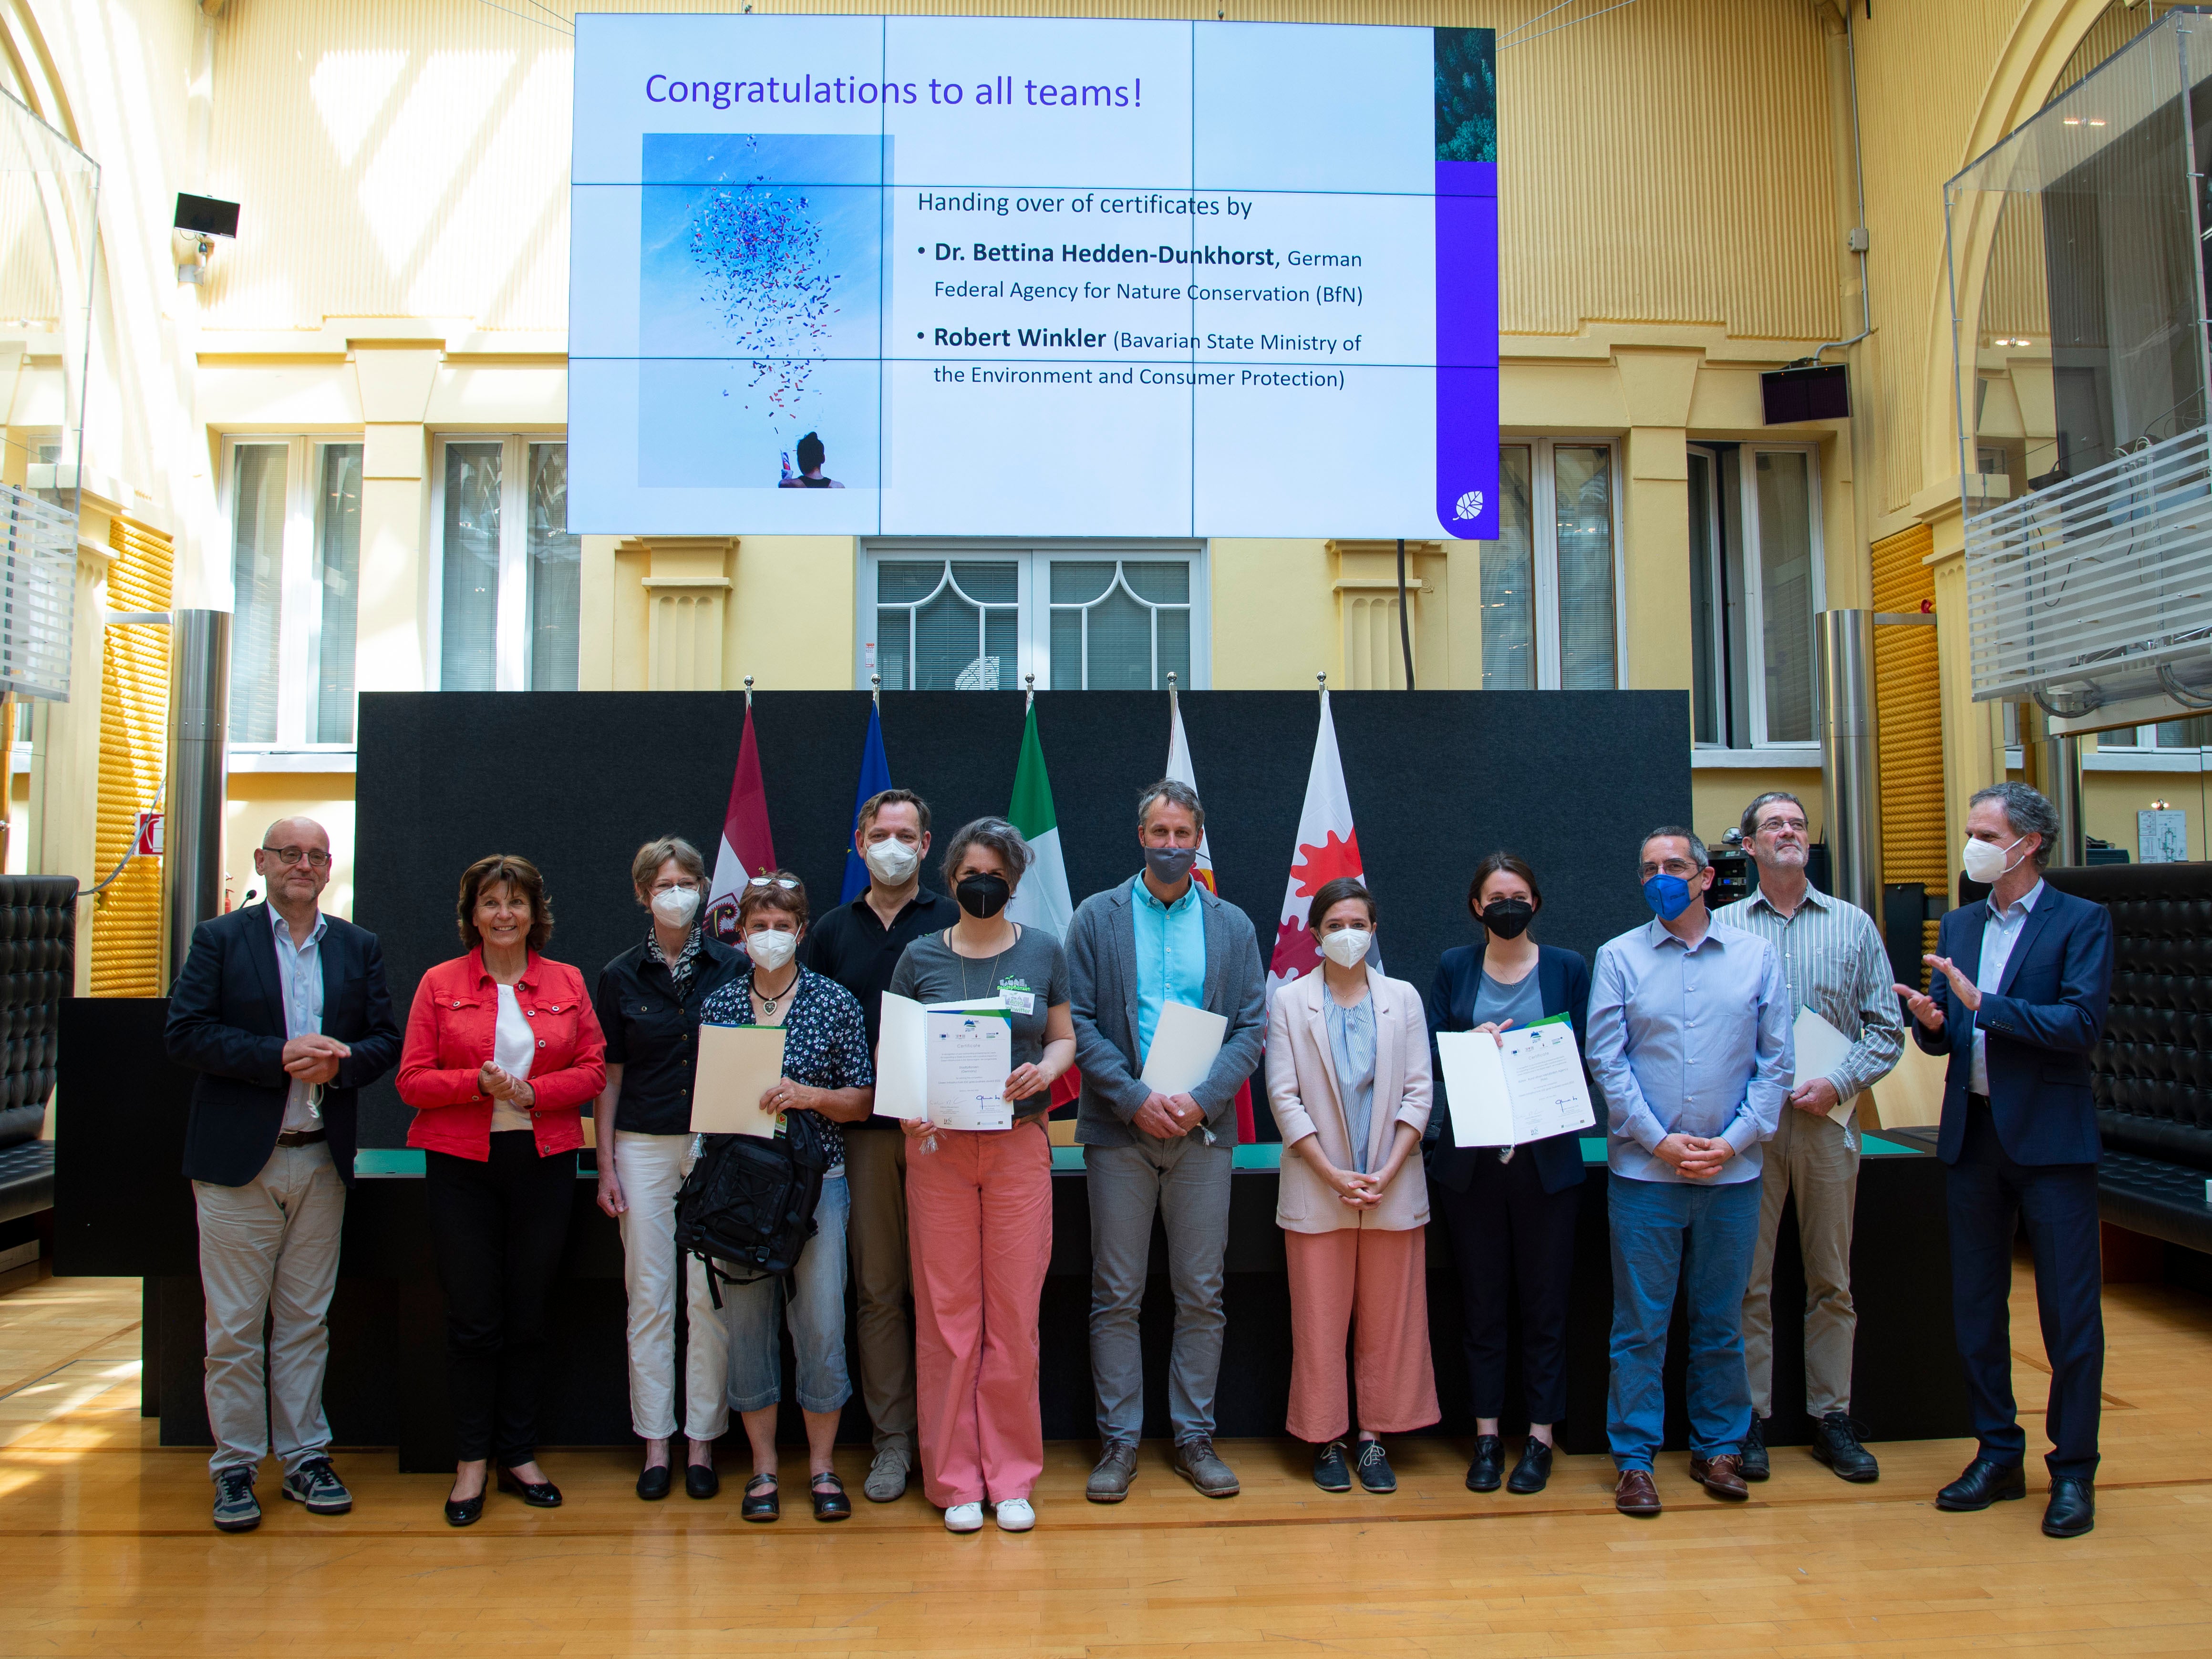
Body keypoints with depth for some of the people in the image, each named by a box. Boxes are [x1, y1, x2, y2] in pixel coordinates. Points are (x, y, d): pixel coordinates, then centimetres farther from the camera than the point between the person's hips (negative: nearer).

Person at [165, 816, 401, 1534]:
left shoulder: (359, 948, 10)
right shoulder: (218, 939, 1)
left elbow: (386, 1039, 7)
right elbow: (184, 1033, -8)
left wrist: (340, 1063, -14)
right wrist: (279, 1056, -18)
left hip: (321, 1159, 3)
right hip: (238, 1159, -3)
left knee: (306, 1320, 11)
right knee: (234, 1326, 4)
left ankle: (306, 1457, 21)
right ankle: (234, 1467, 16)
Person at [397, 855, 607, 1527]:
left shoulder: (566, 983, 7)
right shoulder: (440, 984, 3)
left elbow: (593, 1069, 2)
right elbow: (412, 1081, -2)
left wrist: (533, 1091, -13)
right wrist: (479, 1083, -18)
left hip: (544, 1162, 1)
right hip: (461, 1167, -1)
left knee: (528, 1316, 9)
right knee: (473, 1318, 2)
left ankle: (520, 1455, 21)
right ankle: (472, 1463, 16)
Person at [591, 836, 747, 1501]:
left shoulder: (732, 968, 1)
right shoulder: (621, 976, 5)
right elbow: (609, 1075, 7)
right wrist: (606, 1165, 3)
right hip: (644, 1145, 1)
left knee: (710, 1297, 2)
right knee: (649, 1295, 5)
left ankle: (702, 1441, 14)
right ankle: (656, 1442, 16)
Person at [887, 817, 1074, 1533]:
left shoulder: (1043, 952, 6)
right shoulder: (921, 958, 4)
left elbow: (1065, 1039, 10)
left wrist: (1045, 1070, -11)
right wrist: (905, 1109, -13)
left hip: (1019, 1145, 0)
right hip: (939, 1148, 0)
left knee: (1014, 1314, 3)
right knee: (945, 1314, 3)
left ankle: (1012, 1478, 17)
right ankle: (955, 1480, 17)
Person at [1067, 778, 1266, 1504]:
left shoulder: (1233, 925, 9)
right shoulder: (1097, 917, 4)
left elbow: (1252, 1027, 3)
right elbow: (1079, 1023, -2)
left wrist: (1201, 1099, -12)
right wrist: (1135, 1097, -13)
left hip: (1203, 1131, 1)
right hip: (1120, 1128, -1)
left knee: (1202, 1294, 6)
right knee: (1116, 1295, 4)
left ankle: (1194, 1437, 19)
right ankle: (1119, 1440, 15)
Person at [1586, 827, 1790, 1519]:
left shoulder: (1756, 956, 6)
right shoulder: (1619, 957, 2)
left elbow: (1775, 1062, 3)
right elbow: (1607, 1061, -3)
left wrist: (1735, 1140, -7)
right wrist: (1660, 1141, -11)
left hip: (1732, 1171, 2)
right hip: (1644, 1171, -1)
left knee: (1721, 1322, 12)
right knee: (1640, 1324, 3)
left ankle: (1718, 1449, 26)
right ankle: (1634, 1460, 13)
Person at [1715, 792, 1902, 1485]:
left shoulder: (1853, 926, 8)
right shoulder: (1721, 927, 5)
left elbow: (1886, 1027, 6)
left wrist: (1840, 1084, -9)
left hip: (1827, 1119, 1)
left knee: (1831, 1280, 8)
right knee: (1748, 1278, 2)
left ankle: (1832, 1416, 18)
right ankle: (1751, 1419, 11)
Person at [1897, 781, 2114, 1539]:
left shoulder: (2081, 922, -4)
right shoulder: (1958, 925, 12)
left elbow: (2082, 1023, -17)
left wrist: (1984, 1005, -21)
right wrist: (1931, 1021, -10)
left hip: (2051, 1138, -5)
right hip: (1973, 1135, 6)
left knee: (2070, 1309, 3)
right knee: (1975, 1305, 11)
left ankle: (2073, 1469, 16)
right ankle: (1998, 1455, 24)